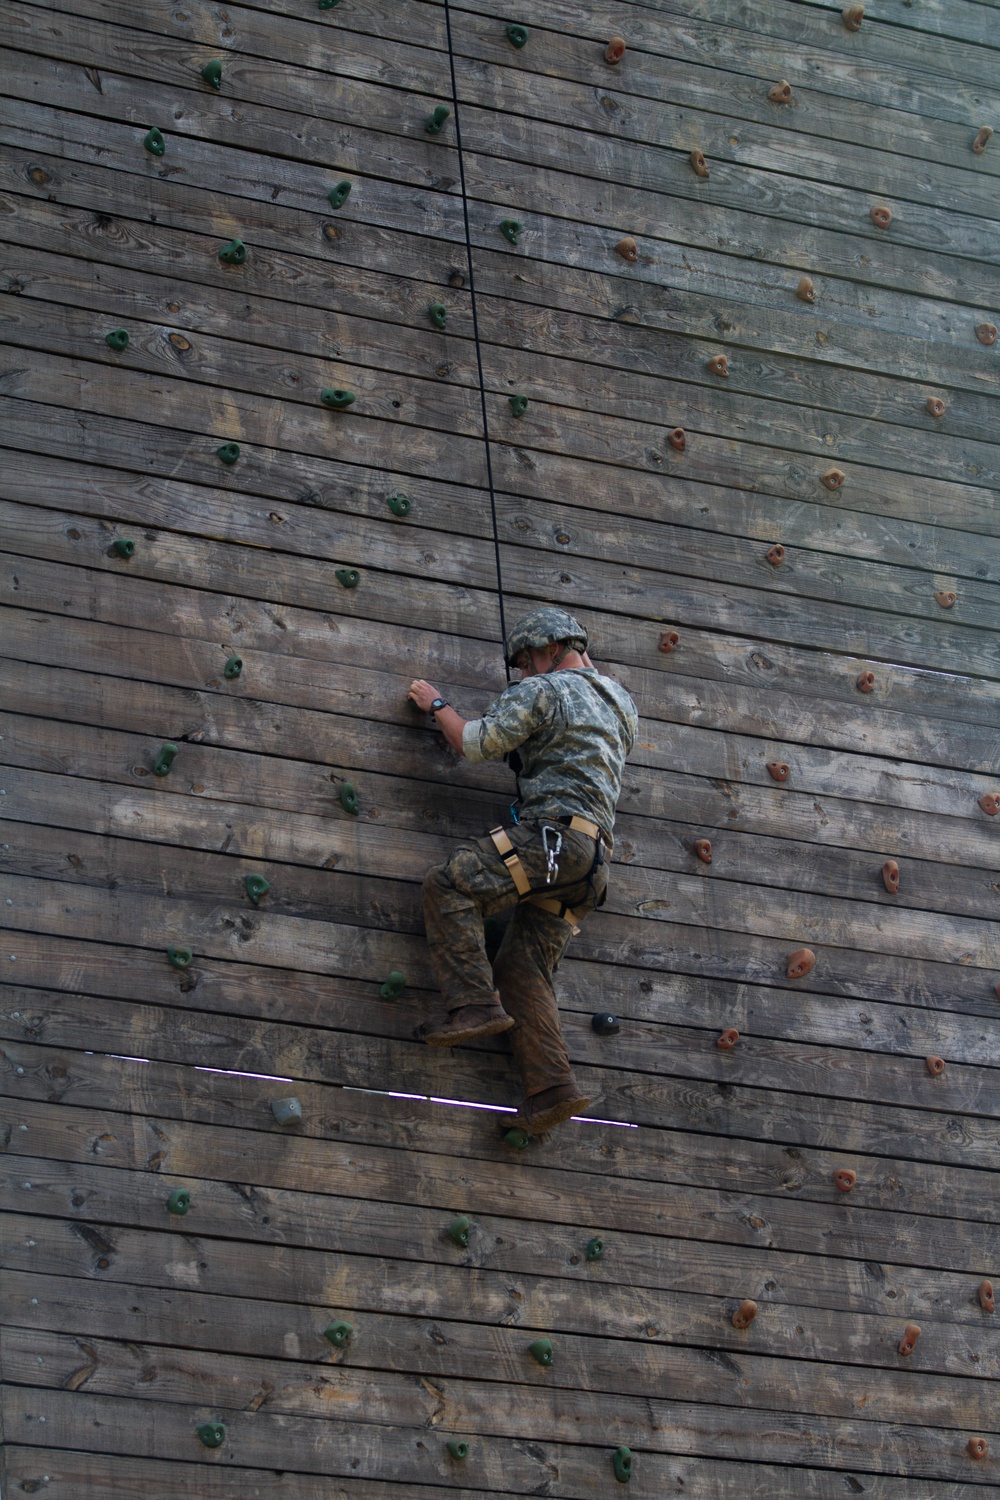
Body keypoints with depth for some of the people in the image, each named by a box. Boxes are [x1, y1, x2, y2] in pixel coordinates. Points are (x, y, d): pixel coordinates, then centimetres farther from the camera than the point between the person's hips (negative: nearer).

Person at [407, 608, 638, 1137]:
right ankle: (551, 1088, -9)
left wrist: (436, 704, 13)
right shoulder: (619, 703, 25)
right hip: (592, 860, 9)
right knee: (522, 968, 4)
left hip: (554, 834, -9)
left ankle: (475, 1006, -24)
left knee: (447, 885, -14)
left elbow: (477, 742, -5)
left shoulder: (544, 691, -1)